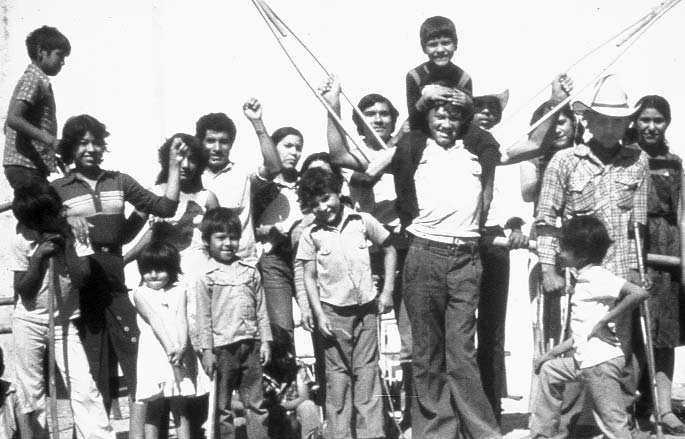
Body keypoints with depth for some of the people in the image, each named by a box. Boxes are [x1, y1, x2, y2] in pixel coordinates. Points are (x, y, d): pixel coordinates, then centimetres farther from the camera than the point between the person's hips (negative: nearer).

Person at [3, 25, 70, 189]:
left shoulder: (30, 78, 21)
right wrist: (51, 140, -29)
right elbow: (13, 119, -22)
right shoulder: (34, 79, -9)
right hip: (27, 167, -10)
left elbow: (8, 126, 23)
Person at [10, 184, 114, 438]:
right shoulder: (22, 241, -9)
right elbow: (22, 290, -9)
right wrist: (39, 258, -19)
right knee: (30, 392, 5)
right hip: (28, 323, 0)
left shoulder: (73, 233, -9)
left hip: (64, 323, 0)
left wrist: (67, 243, -20)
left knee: (83, 386, -10)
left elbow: (80, 279, -18)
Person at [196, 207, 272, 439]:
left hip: (251, 344, 3)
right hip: (222, 347, -3)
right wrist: (207, 350, -7)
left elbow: (261, 308, 10)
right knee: (222, 406, 5)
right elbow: (204, 317, -3)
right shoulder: (206, 277, -2)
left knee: (255, 403, 7)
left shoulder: (250, 270, 8)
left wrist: (265, 341, 5)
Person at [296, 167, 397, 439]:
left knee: (367, 371, 4)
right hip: (333, 312, -1)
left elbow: (389, 250, 9)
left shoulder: (362, 221, -1)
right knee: (338, 375, 4)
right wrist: (319, 315, -6)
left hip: (366, 308, 1)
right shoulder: (311, 235, -2)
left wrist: (387, 291, 3)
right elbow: (309, 277, 1)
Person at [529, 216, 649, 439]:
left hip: (601, 361, -11)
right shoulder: (584, 278, 17)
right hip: (584, 360, 11)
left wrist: (604, 322, -21)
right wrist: (552, 353, 22)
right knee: (549, 371, 24)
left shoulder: (597, 276, -12)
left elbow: (639, 293, -27)